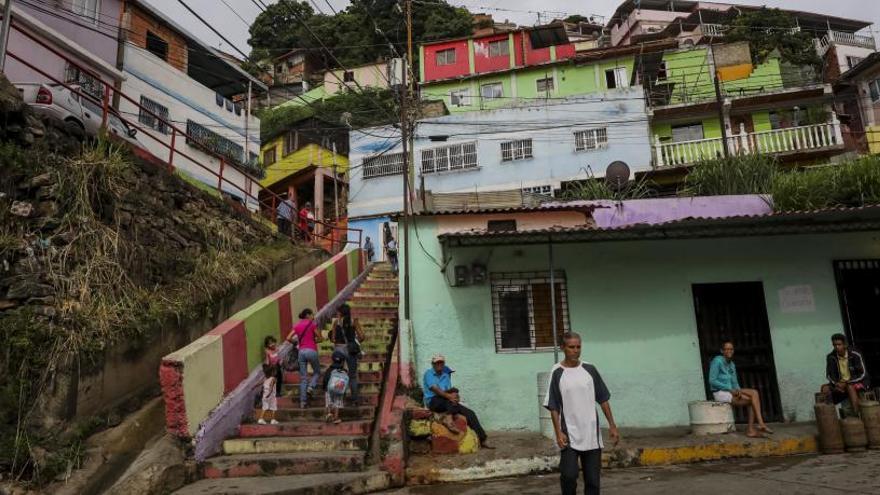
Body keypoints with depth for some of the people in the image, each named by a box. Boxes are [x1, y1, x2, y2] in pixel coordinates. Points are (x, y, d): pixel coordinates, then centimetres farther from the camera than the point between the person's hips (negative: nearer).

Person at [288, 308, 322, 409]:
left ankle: (303, 401, 5)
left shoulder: (297, 325, 11)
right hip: (311, 350, -4)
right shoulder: (312, 324, -3)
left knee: (303, 378, 8)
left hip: (301, 351, 4)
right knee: (317, 372, 17)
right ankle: (311, 387, -8)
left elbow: (289, 338, 5)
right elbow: (320, 338, -1)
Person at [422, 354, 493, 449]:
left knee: (470, 413, -10)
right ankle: (449, 421, -42)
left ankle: (482, 440, -13)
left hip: (447, 404, 6)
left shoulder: (446, 375, 17)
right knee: (452, 394, -34)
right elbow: (434, 389, -18)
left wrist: (455, 396, -17)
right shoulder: (429, 373, -3)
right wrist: (449, 396, -30)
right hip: (433, 401, -6)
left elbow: (450, 391, 7)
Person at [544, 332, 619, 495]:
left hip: (592, 434, 3)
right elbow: (553, 406, -5)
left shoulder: (590, 370, 3)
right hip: (569, 434, -3)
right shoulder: (557, 373, -6)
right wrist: (558, 432, -11)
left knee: (593, 478, 7)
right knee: (569, 475, -12)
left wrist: (612, 425, 6)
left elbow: (603, 399, 9)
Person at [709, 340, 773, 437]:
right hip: (720, 393, -7)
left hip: (731, 392, 7)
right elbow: (712, 381, -17)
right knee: (753, 400, -17)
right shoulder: (717, 361, -11)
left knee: (754, 393, -14)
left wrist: (738, 390, -10)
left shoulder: (732, 365, 14)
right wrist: (730, 389, -19)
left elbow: (735, 383, 13)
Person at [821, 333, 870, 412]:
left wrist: (846, 383, -24)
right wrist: (836, 383, -20)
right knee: (825, 388, -19)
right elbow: (829, 375, 2)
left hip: (860, 381, -4)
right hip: (841, 383, 4)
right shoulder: (831, 357, -6)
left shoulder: (855, 355, -17)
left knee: (850, 387, -36)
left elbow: (863, 374, -15)